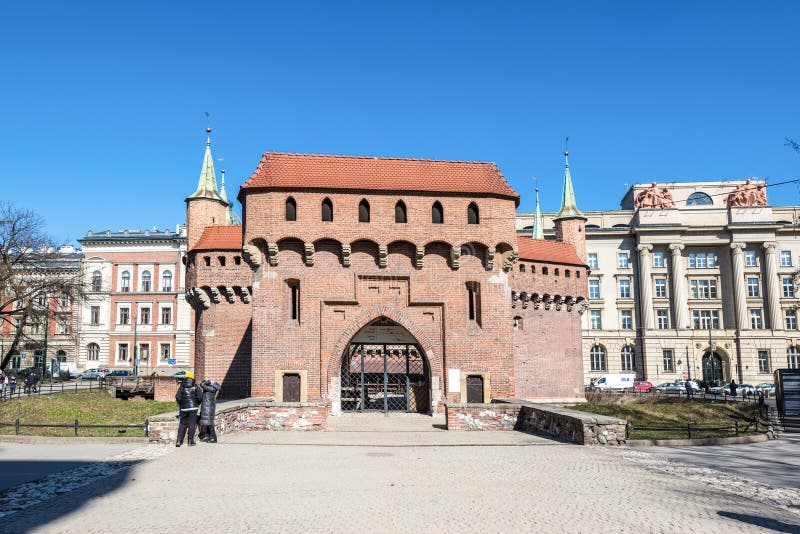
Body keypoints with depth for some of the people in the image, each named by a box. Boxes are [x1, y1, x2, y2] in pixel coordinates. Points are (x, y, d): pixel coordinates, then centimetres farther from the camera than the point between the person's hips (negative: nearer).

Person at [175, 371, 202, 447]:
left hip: (184, 409, 2)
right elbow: (200, 397, -8)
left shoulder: (181, 387, 0)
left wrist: (180, 404, 12)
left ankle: (179, 441, 6)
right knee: (192, 424, 3)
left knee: (182, 424, 11)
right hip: (193, 408, -2)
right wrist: (197, 403, 11)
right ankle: (190, 441, 2)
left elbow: (178, 398, -6)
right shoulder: (195, 387, -1)